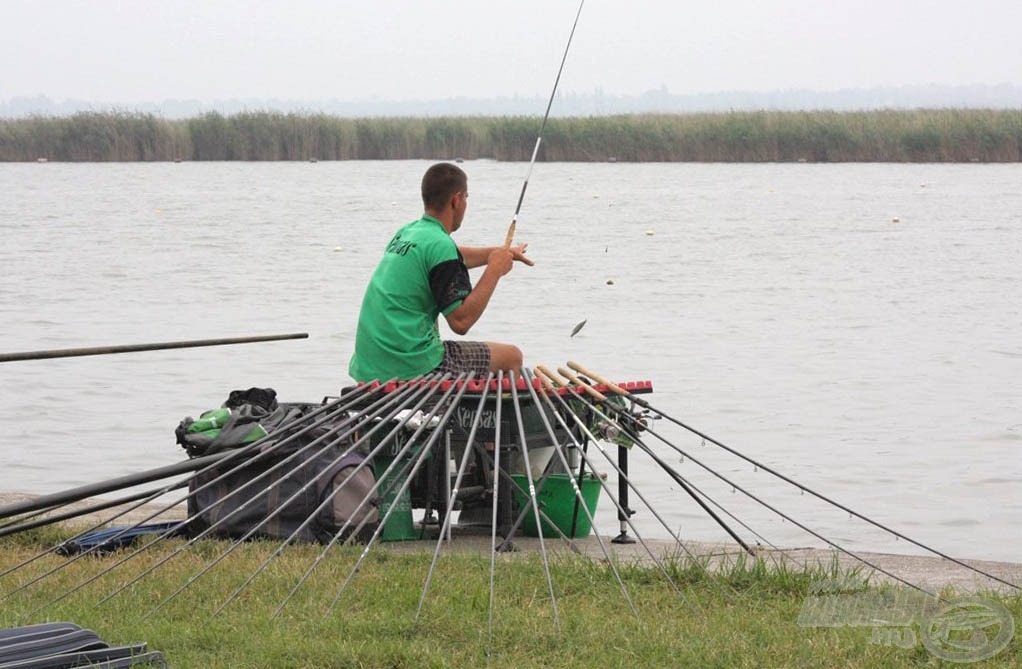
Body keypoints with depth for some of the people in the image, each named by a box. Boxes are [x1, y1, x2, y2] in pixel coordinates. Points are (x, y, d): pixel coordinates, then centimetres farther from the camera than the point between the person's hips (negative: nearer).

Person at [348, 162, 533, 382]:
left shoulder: (405, 233, 13)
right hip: (411, 368, -9)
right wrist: (494, 271, -10)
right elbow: (461, 321, -19)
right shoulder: (440, 245, -15)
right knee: (512, 357, 6)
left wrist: (502, 252, 44)